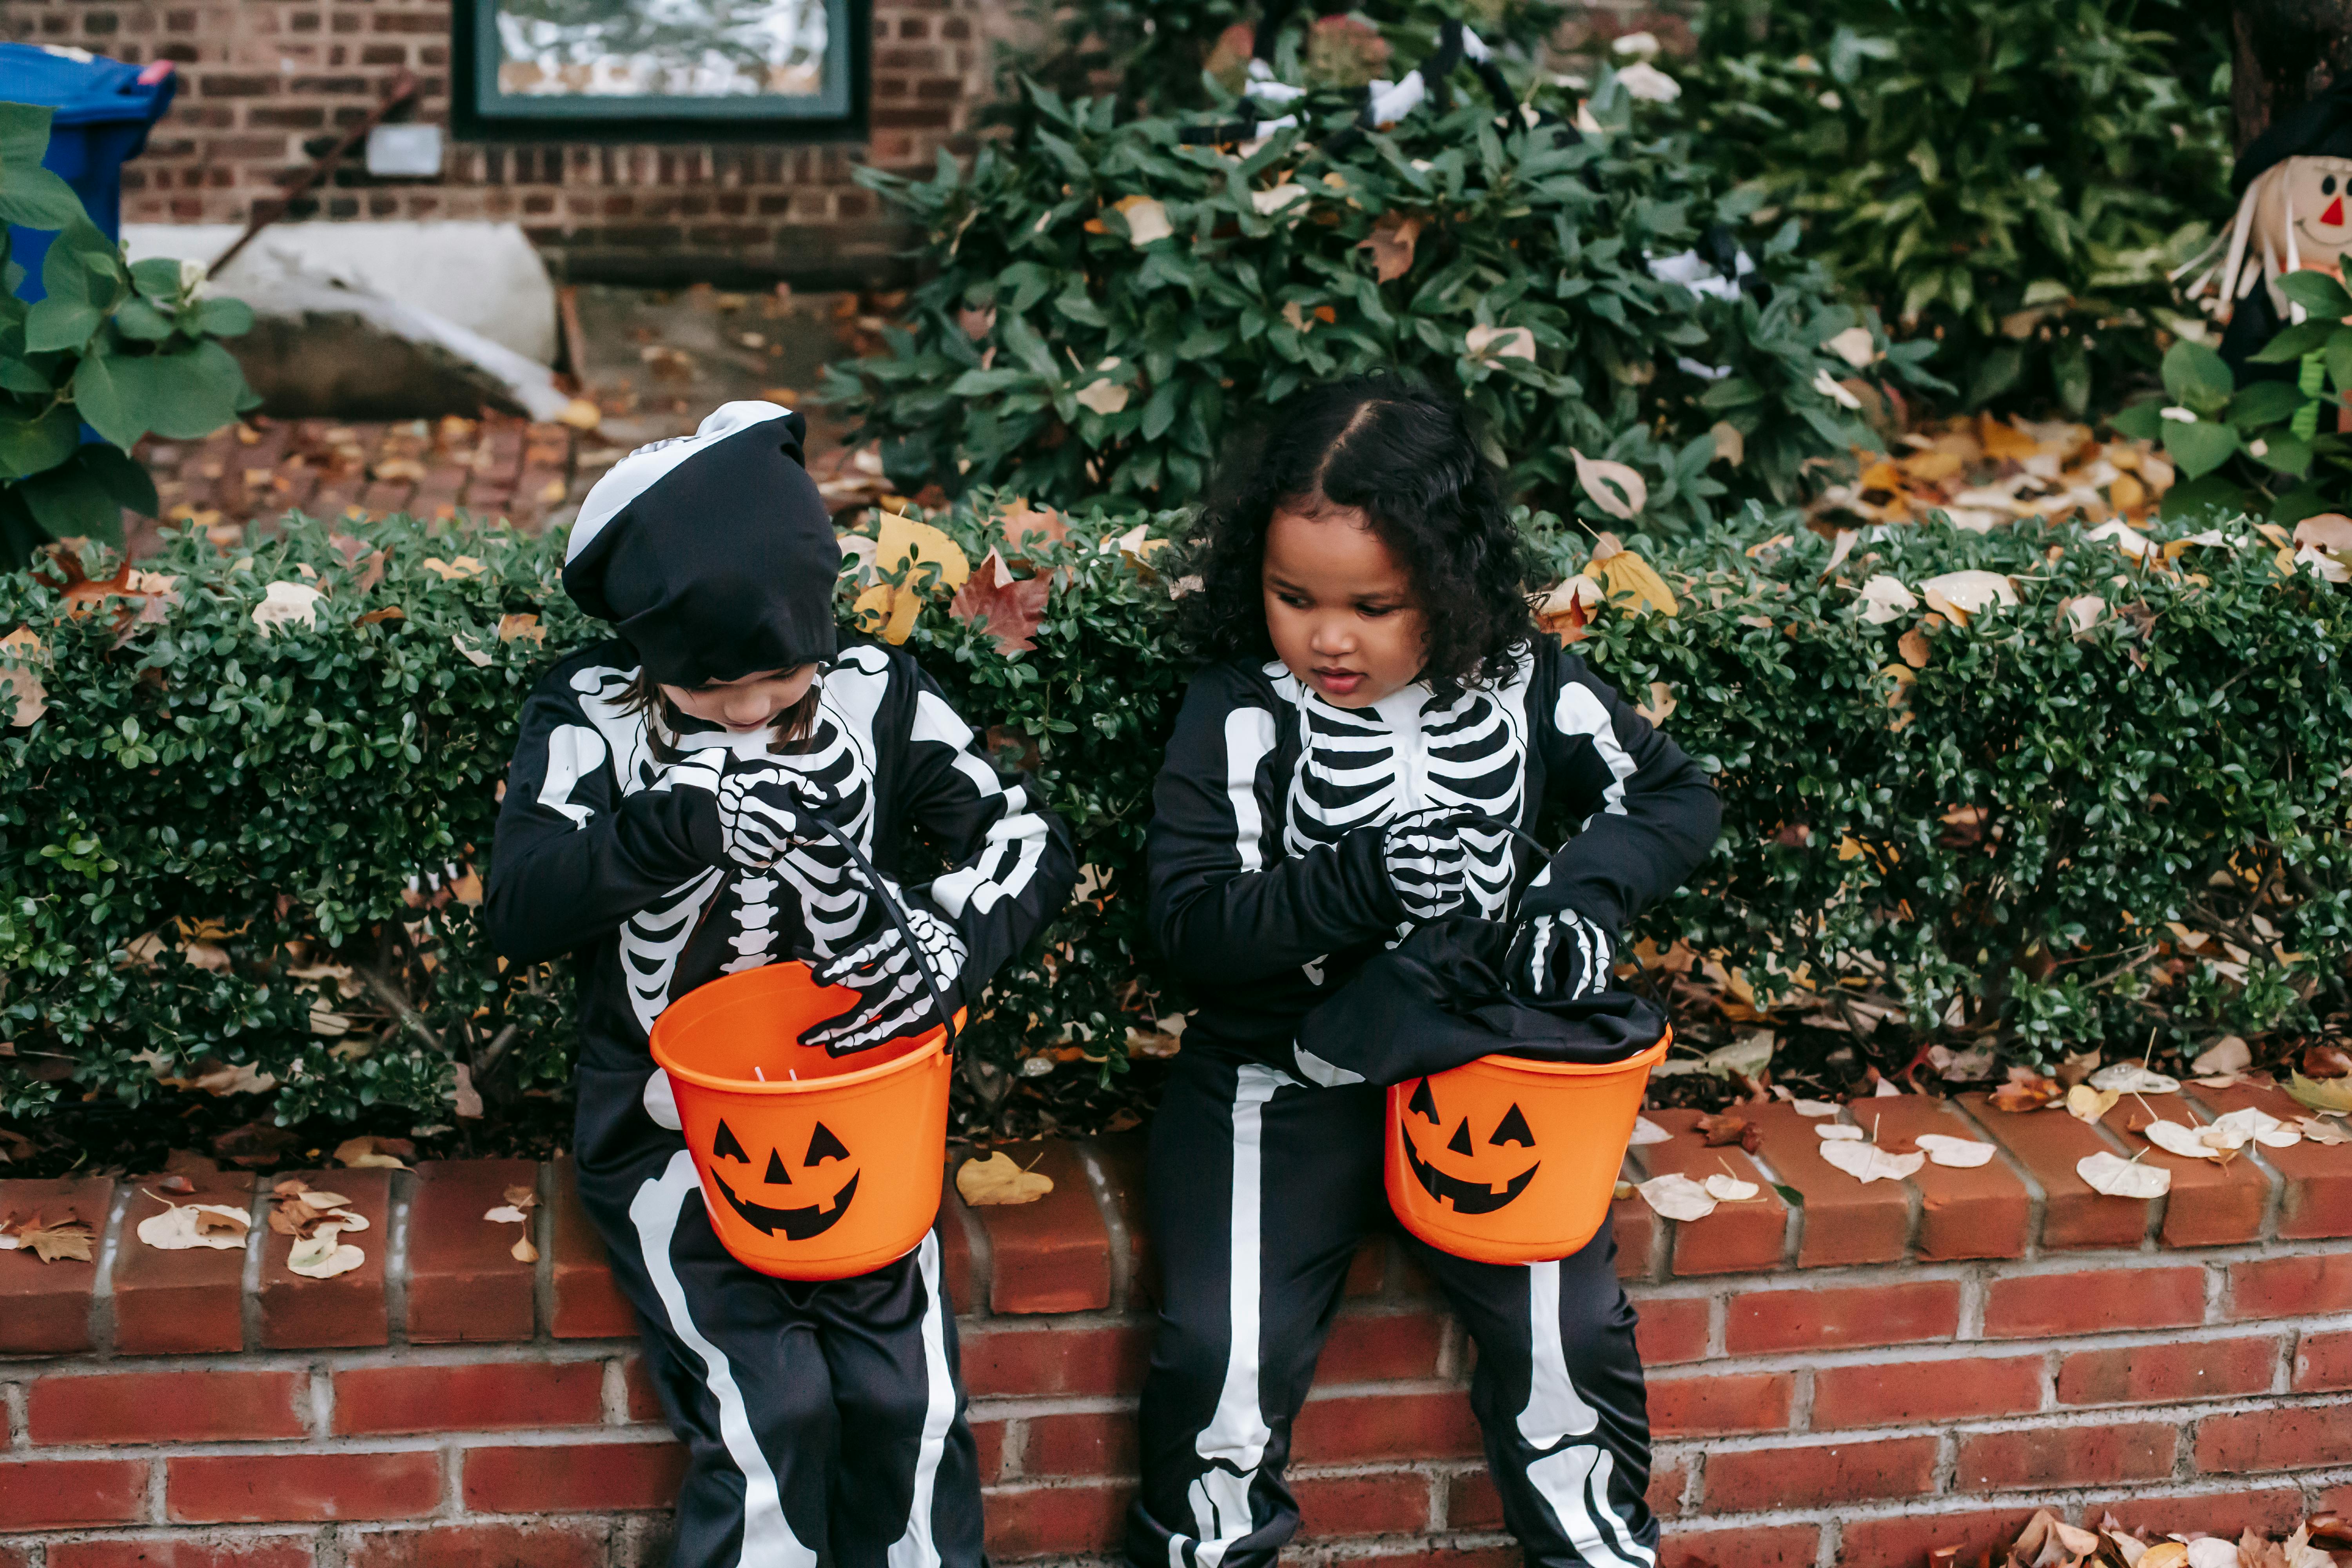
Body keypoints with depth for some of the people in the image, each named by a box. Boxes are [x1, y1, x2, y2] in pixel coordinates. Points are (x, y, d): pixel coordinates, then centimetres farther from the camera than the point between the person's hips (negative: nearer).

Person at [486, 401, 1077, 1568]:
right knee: (771, 1411, -16)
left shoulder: (873, 695, -5)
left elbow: (1031, 838, -8)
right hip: (667, 1126, -2)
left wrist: (954, 935, -29)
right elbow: (518, 913, -20)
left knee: (907, 1397, -9)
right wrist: (681, 825, -35)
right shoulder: (590, 717, -9)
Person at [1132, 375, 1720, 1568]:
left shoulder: (1520, 684, -4)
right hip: (1284, 1082, -2)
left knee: (1569, 1329, -7)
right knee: (1227, 1346, -15)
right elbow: (1191, 923, -16)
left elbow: (1675, 794, 7)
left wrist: (1588, 890, -12)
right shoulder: (1242, 713, -12)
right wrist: (1359, 880, -29)